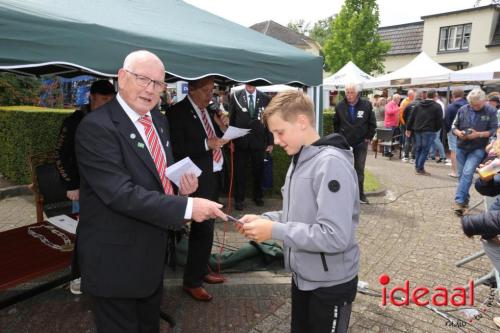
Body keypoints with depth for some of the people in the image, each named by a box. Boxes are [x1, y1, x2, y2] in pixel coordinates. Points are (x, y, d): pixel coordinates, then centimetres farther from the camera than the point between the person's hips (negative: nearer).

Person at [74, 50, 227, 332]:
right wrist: (187, 207, -31)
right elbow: (122, 193, -29)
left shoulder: (159, 120, 5)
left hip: (153, 251, 8)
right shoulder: (96, 127, -21)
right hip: (114, 259, -7)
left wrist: (182, 186, -8)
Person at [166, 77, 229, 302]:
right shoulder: (177, 113, -11)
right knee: (202, 228, -3)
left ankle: (201, 271, 34)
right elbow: (176, 149, -18)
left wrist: (221, 127, -2)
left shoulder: (208, 110, 11)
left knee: (206, 226, 18)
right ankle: (191, 281, 14)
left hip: (214, 174, 8)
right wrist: (206, 144, -23)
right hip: (198, 179, -8)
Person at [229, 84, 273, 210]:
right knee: (239, 171, 6)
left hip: (258, 141, 1)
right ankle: (239, 199, 18)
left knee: (258, 171, 11)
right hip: (240, 141, -1)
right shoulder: (235, 96, 0)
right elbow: (231, 119, 1)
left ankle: (257, 196, 30)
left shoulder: (265, 98, 2)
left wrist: (270, 142, 3)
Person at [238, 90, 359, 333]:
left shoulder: (331, 163, -25)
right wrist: (265, 219, -4)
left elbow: (335, 236, -30)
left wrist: (274, 230, -25)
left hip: (330, 284, -8)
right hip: (302, 276, 8)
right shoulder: (299, 159, 4)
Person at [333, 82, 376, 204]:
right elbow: (336, 123, 10)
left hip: (361, 143, 0)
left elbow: (372, 123, 4)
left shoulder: (366, 105, -4)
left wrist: (369, 137, 0)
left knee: (359, 170, 7)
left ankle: (360, 195, 17)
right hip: (345, 143, 0)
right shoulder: (340, 106, -2)